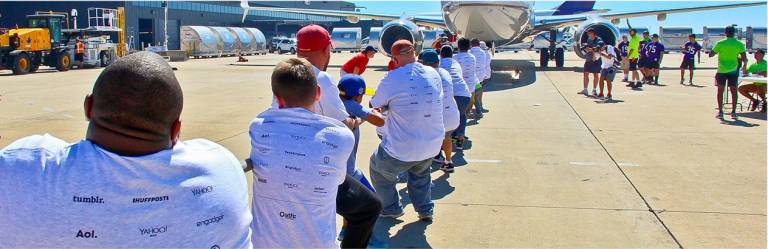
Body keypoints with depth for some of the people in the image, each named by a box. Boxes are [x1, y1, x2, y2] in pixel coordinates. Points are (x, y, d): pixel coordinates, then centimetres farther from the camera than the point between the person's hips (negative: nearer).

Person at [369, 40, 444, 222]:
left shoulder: (392, 78, -17)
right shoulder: (433, 74, -2)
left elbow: (375, 105, -3)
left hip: (402, 149, -5)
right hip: (432, 145, 5)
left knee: (379, 170, 24)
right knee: (421, 173, 36)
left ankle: (391, 209, 35)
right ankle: (425, 210, 38)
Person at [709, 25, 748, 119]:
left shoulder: (720, 43, -6)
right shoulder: (739, 44, -1)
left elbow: (710, 55, -3)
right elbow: (744, 58, -4)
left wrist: (717, 52, 16)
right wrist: (744, 66, 14)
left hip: (722, 70, -1)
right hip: (733, 70, 1)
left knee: (720, 90, 6)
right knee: (733, 91, 9)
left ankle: (720, 112, 2)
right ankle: (733, 112, 7)